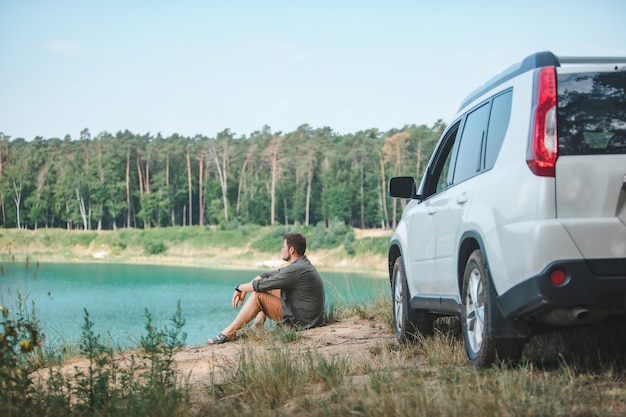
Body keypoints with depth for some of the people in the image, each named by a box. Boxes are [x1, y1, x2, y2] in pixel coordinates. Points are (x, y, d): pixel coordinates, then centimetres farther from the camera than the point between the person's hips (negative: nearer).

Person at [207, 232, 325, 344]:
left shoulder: (296, 270, -23)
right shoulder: (301, 265, 11)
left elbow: (261, 285, -19)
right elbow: (266, 276, 13)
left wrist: (239, 288, -2)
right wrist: (243, 290, 5)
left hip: (301, 321, -10)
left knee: (258, 296, -13)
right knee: (267, 290, 16)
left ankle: (230, 332, -4)